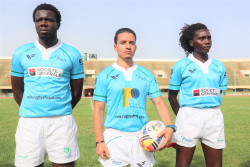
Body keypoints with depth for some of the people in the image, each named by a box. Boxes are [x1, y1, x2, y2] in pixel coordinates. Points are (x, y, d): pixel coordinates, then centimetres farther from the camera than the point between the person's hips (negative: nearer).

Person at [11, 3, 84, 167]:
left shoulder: (72, 54, 3)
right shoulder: (21, 53, 8)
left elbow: (77, 91, 8)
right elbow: (17, 91, 13)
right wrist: (32, 112, 13)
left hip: (61, 121, -1)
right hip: (28, 122, 2)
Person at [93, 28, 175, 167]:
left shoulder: (147, 75, 7)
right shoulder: (104, 76, 1)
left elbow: (160, 103, 2)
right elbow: (98, 110, 0)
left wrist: (170, 127, -15)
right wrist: (99, 141, -7)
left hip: (142, 136, 2)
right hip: (115, 137, -2)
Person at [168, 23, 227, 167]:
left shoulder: (219, 66, 11)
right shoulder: (181, 66, -1)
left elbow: (218, 93, 17)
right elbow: (172, 96, 5)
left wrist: (208, 114, 11)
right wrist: (182, 117, 4)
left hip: (214, 117, 4)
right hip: (189, 117, -4)